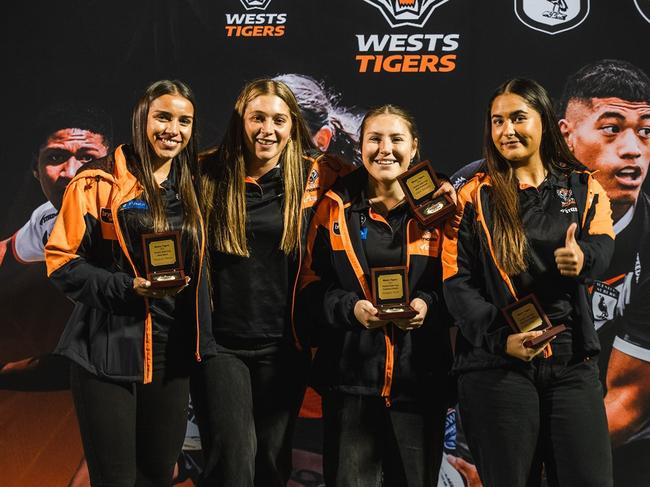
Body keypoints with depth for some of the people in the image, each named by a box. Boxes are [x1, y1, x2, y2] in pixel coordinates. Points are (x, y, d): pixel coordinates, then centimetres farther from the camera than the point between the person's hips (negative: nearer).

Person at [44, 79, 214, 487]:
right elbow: (63, 262, -10)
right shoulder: (99, 183, -6)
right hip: (110, 352, -5)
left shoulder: (190, 190, 12)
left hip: (172, 355, 5)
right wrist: (129, 287, -21)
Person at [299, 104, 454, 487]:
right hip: (350, 374, -1)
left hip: (420, 379, 1)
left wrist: (428, 304, -13)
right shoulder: (336, 207, 3)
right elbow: (311, 282, 4)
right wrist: (350, 307, -13)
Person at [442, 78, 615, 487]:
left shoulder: (584, 189, 11)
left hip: (572, 362, 2)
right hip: (497, 365, -2)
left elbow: (602, 247, -7)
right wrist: (500, 338, -17)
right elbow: (458, 283, -3)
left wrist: (582, 257, -31)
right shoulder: (474, 198, 4)